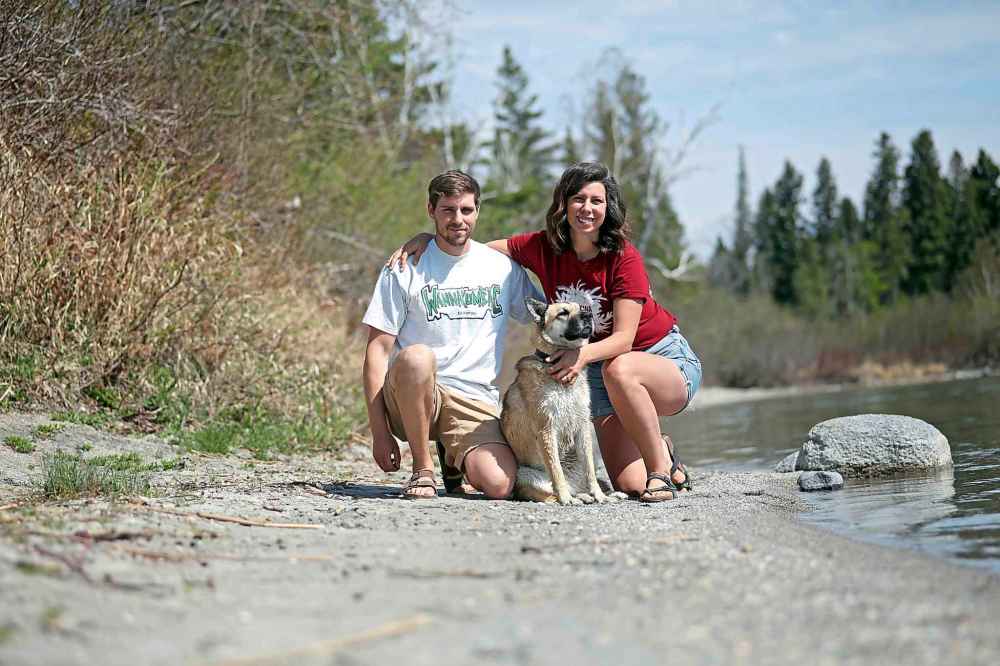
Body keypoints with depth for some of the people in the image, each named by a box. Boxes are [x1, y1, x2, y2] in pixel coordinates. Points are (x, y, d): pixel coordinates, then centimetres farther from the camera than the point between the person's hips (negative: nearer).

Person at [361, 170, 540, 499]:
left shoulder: (503, 268, 9)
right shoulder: (405, 268, 0)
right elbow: (378, 350, -3)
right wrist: (379, 432, -12)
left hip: (476, 402, 2)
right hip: (410, 397, -2)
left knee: (499, 485, -25)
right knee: (416, 357, -37)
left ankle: (455, 458, 13)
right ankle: (423, 468, -16)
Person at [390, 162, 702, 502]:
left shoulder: (624, 257, -19)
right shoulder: (543, 248, -6)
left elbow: (623, 339, -23)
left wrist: (583, 354, -41)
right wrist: (426, 239, -11)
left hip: (667, 359, -4)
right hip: (600, 372, 4)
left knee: (619, 368, -41)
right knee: (629, 484, -12)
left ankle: (661, 467, -19)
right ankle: (659, 449, 25)